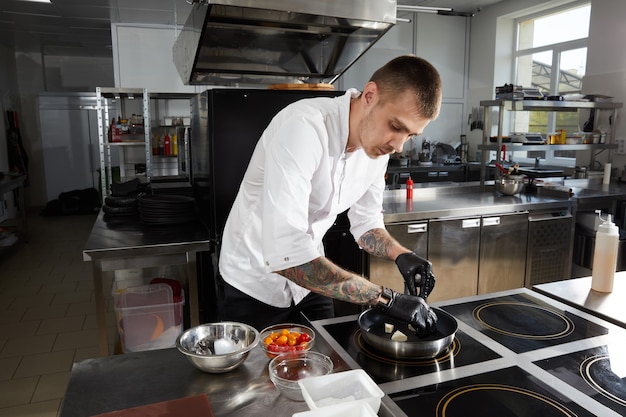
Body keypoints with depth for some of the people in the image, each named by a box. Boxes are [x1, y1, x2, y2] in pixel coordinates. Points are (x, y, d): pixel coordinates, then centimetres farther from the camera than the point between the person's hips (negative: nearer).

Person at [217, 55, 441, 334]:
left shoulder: (378, 144, -9)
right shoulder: (303, 127, -32)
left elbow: (366, 222, 5)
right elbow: (285, 253, -40)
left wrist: (401, 255, -15)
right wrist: (386, 298, -37)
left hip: (309, 277, 6)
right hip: (255, 286, -5)